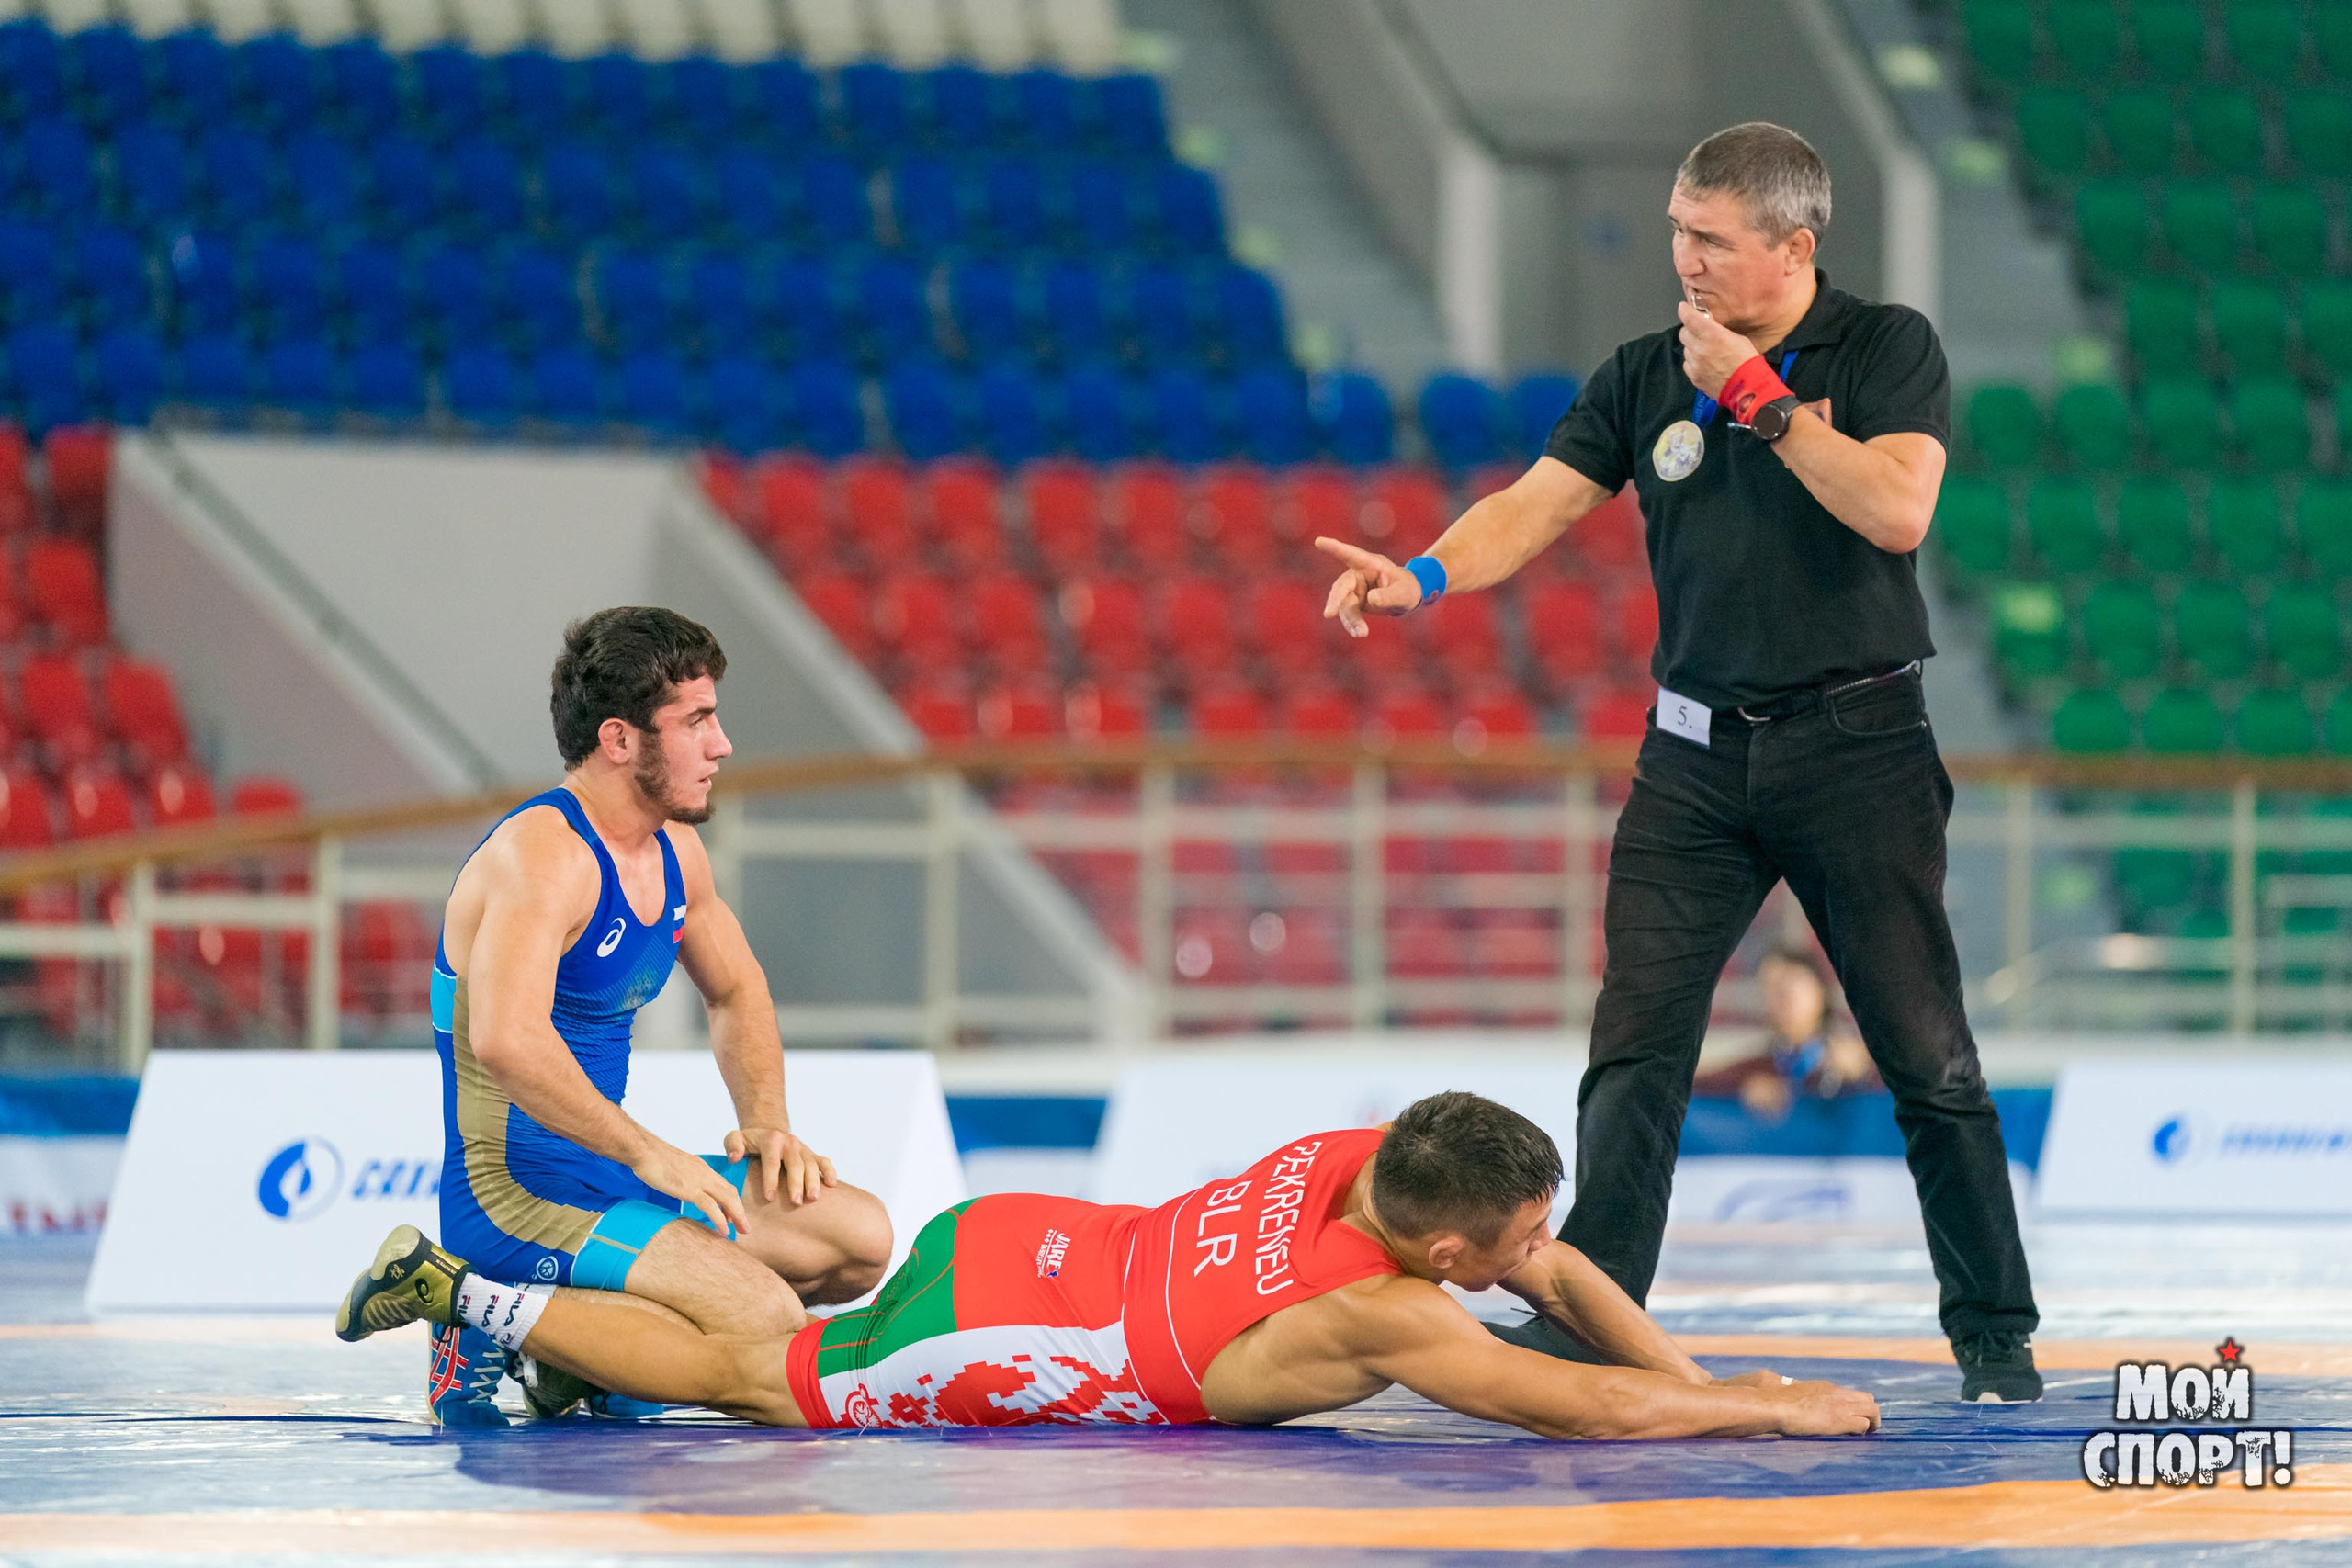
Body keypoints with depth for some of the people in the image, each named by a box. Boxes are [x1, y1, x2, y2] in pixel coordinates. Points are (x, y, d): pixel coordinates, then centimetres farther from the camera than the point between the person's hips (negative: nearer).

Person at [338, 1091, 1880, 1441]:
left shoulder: (1369, 1154, -1)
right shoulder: (1389, 1315, -24)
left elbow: (1568, 1277, 14)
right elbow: (1593, 1408, -27)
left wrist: (1700, 1381, 5)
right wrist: (1779, 1411, -18)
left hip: (1014, 1239, 7)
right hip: (991, 1345, -7)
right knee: (743, 1381, 5)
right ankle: (461, 1292, 10)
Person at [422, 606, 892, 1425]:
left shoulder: (675, 852, 11)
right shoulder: (542, 855, -19)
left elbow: (737, 991, 29)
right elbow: (506, 1040, -34)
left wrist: (766, 1120, 11)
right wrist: (646, 1153, -30)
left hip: (605, 1176, 10)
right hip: (513, 1196, -10)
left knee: (860, 1239, 7)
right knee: (764, 1316, -24)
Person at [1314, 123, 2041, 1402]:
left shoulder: (1887, 350, -2)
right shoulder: (1645, 377, 8)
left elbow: (1897, 509, -17)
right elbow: (1534, 506, 0)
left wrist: (1760, 397, -15)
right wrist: (1425, 575, -19)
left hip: (1856, 744, -3)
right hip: (1696, 756, 3)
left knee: (1927, 1058, -1)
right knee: (1634, 1046, -5)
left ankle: (1993, 1332, 9)